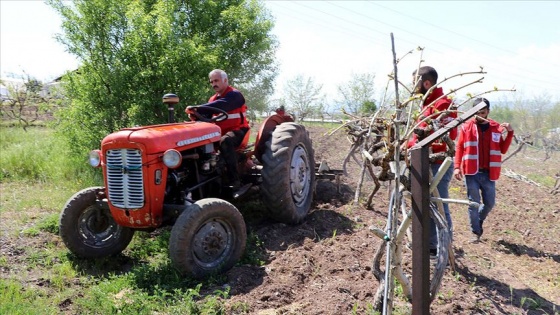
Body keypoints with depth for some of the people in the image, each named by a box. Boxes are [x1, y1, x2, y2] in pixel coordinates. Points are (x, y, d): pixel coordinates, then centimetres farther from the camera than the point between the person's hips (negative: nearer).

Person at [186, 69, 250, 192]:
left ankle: (235, 180, -37)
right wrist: (196, 115, -20)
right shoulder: (213, 99, 17)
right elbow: (207, 114, 5)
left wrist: (197, 108, -38)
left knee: (225, 141, -39)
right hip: (220, 132, 8)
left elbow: (220, 106, -30)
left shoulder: (234, 94, -10)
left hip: (237, 130, -8)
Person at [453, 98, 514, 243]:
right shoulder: (466, 127, -1)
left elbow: (503, 150, 7)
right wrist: (457, 167, -9)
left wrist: (510, 133, -4)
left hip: (488, 174, 3)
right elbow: (459, 147, 0)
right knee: (474, 203, 1)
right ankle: (476, 232, 14)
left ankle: (478, 221, 38)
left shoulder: (496, 128, 5)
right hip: (472, 173, -2)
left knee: (490, 203, 10)